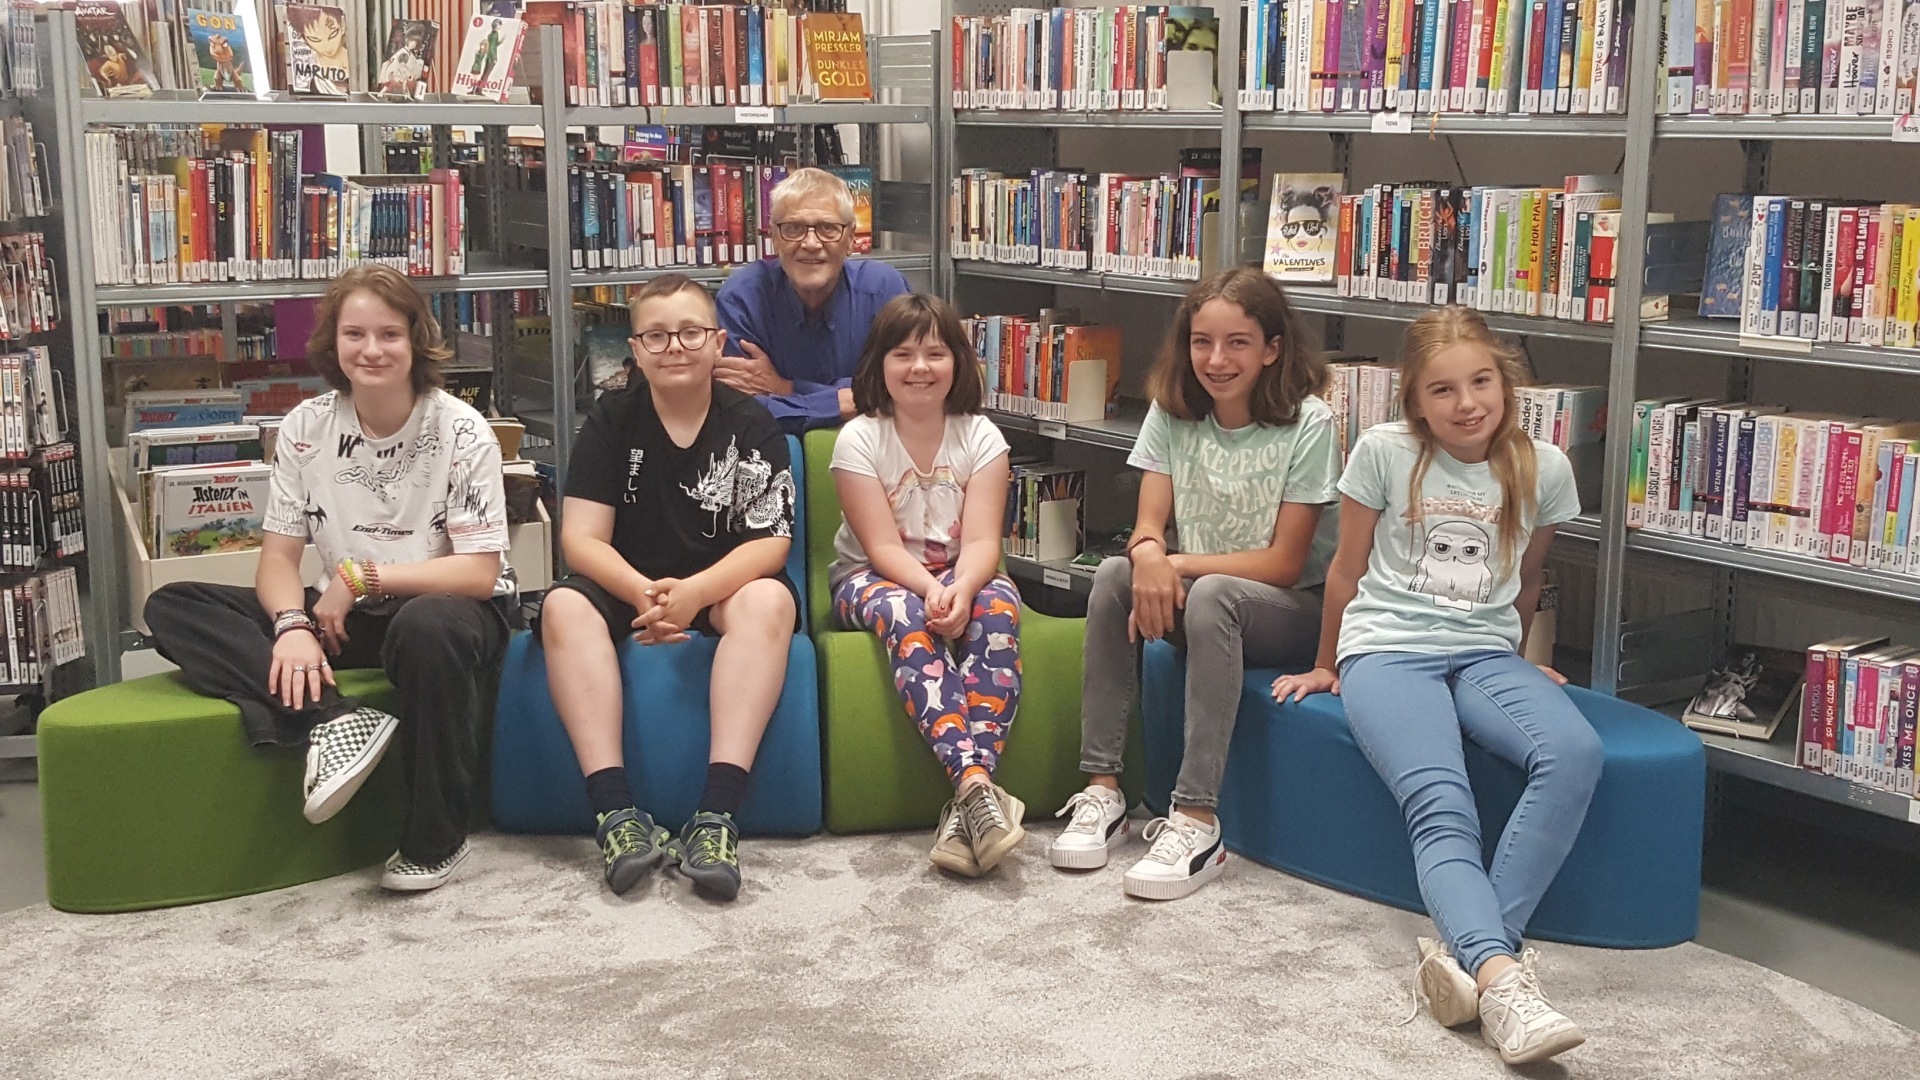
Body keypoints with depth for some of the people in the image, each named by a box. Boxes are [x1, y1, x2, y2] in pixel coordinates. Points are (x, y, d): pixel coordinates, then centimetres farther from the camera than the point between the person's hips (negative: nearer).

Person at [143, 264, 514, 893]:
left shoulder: (461, 432, -11)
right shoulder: (305, 429, -1)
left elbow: (480, 573, -15)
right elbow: (278, 557, -3)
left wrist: (361, 577, -20)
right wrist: (293, 625, -25)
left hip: (442, 609, -4)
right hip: (343, 615, 4)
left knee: (428, 627, -41)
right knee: (172, 608, -12)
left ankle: (436, 840, -23)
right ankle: (330, 722, -33)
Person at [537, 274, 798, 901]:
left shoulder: (750, 426, -2)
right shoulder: (612, 420, 1)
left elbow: (769, 543, -11)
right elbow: (581, 537, -7)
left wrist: (694, 592, -30)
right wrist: (645, 593, -27)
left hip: (724, 586, -1)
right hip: (626, 586, 1)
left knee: (770, 600, -34)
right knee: (564, 606, -30)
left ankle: (718, 814, -43)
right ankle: (616, 811, -38)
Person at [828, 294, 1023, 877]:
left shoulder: (980, 436, -2)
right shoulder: (859, 439, -8)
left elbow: (982, 540, -13)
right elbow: (883, 546, -15)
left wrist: (961, 588, -36)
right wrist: (929, 588, -35)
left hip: (960, 575, 2)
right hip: (873, 577, -2)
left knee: (998, 604, -33)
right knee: (908, 615, -37)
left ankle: (965, 808, -46)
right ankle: (976, 784, -54)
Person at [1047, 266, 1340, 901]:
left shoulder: (1308, 424, -14)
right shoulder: (1172, 413, 0)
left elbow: (1284, 563, -15)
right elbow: (1147, 527, -5)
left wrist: (1179, 565, -24)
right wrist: (1150, 558, -30)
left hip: (1292, 610, -4)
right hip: (1197, 596, 5)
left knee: (1211, 595, -36)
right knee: (1115, 576, -24)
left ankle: (1196, 820, -37)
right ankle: (1101, 789, -22)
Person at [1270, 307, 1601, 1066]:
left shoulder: (1543, 469, 3)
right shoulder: (1384, 452, -4)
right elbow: (1348, 568, 8)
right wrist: (1327, 667, 17)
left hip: (1484, 655, 3)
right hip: (1387, 651, -3)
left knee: (1575, 754, -29)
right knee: (1441, 806, -30)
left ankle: (1470, 952, -32)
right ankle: (1502, 977, -49)